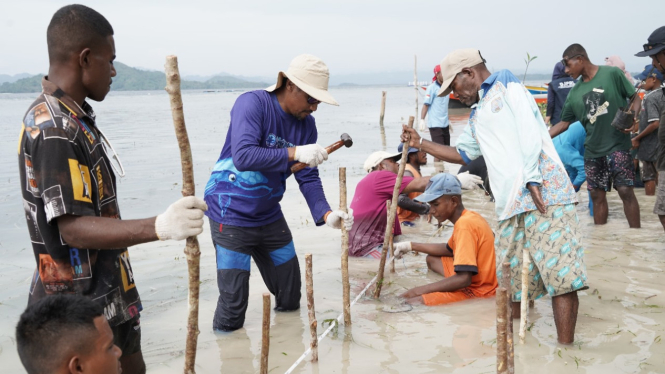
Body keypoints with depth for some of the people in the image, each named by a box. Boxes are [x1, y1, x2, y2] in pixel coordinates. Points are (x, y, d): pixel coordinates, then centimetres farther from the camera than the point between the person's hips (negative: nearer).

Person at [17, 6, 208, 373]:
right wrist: (158, 227, -45)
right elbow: (73, 228, -31)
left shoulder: (73, 117, 8)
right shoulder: (55, 129, -23)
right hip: (81, 311, -10)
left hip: (107, 296, 10)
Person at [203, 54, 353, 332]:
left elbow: (308, 178, -3)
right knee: (233, 304, -5)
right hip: (231, 215, -6)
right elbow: (243, 157, -33)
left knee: (290, 298, 16)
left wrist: (325, 214, -20)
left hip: (269, 216, 7)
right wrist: (294, 153, -36)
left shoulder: (306, 124, 0)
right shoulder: (252, 103, -19)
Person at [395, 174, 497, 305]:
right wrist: (411, 246, 23)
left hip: (477, 291, -11)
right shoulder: (469, 217, 9)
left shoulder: (465, 224, -22)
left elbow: (464, 279, -27)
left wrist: (421, 289, -21)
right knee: (432, 259, 27)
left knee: (411, 302, -23)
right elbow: (449, 249, 28)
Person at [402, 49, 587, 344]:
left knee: (559, 271, -12)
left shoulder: (506, 87, 5)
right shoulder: (477, 117, 28)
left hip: (545, 194, -8)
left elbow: (530, 132, -9)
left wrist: (531, 179, -18)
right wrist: (420, 143, 34)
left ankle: (566, 351, -12)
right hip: (511, 206, 8)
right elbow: (462, 153, 41)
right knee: (511, 284, 5)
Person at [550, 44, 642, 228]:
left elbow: (635, 98, -1)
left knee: (626, 191, -7)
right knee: (597, 195, 8)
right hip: (592, 150, 5)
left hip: (618, 146, -5)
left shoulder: (612, 73, -6)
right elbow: (564, 123, 13)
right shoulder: (574, 93, 7)